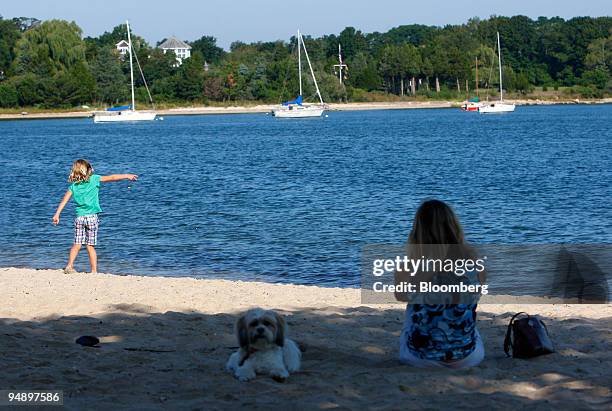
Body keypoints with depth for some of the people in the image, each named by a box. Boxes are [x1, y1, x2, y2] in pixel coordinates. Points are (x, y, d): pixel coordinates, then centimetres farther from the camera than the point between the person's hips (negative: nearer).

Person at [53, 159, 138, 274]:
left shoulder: (73, 186, 7)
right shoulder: (94, 179, 0)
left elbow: (64, 201, 1)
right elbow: (111, 178, 1)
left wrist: (57, 214, 0)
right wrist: (127, 176, 7)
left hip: (79, 217, 2)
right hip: (92, 217, -2)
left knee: (77, 244, 8)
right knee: (90, 246, 2)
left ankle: (69, 266, -2)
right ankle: (94, 271, 1)